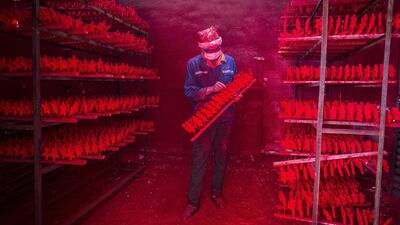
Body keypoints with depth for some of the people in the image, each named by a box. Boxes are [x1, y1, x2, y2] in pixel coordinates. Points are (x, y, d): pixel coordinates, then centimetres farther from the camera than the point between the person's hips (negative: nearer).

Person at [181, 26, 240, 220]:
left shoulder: (229, 61, 1)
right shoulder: (193, 64, -6)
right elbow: (189, 91, -12)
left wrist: (236, 96, -12)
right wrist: (210, 89, -25)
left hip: (225, 118, 3)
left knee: (221, 156, 14)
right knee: (199, 159, 2)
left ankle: (216, 192, 34)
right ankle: (193, 202, 15)